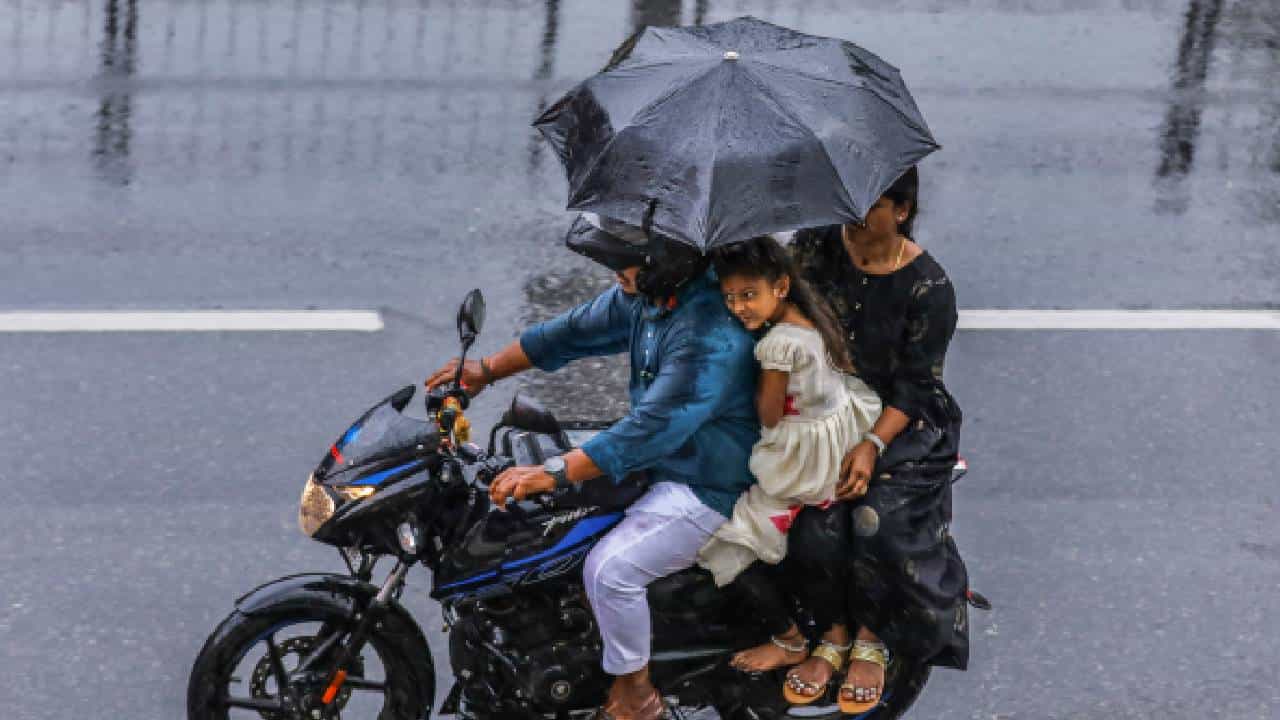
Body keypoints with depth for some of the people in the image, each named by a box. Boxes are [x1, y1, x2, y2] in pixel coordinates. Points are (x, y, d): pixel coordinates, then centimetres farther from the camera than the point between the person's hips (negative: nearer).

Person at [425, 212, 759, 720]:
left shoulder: (713, 336, -33)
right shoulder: (643, 295, -5)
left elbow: (651, 429, -36)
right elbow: (575, 332, 10)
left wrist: (553, 474, -38)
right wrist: (486, 370, 6)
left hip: (704, 485, -10)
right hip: (658, 462, 10)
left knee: (610, 569, -23)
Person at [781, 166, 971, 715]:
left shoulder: (928, 286, -12)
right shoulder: (815, 248, -4)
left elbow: (915, 385, -12)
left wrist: (874, 444, -25)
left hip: (900, 421, -2)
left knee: (876, 517, -26)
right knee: (819, 518, -24)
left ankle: (871, 641, -4)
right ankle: (833, 633, -5)